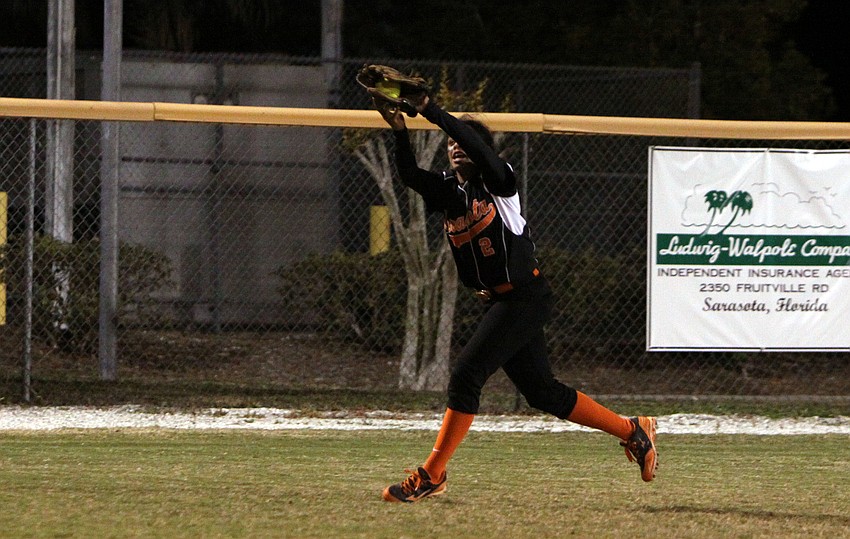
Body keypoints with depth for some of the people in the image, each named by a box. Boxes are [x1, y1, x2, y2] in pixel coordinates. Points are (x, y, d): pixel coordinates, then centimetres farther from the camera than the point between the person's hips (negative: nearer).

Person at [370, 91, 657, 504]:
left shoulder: (496, 181, -7)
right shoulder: (447, 189, 11)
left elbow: (476, 144, -26)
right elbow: (409, 175, -6)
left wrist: (431, 112, -29)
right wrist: (400, 132, -21)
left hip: (525, 296, -9)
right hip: (501, 302, 9)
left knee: (466, 377, -14)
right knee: (542, 393, 13)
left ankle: (431, 476, -11)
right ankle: (632, 430, 25)